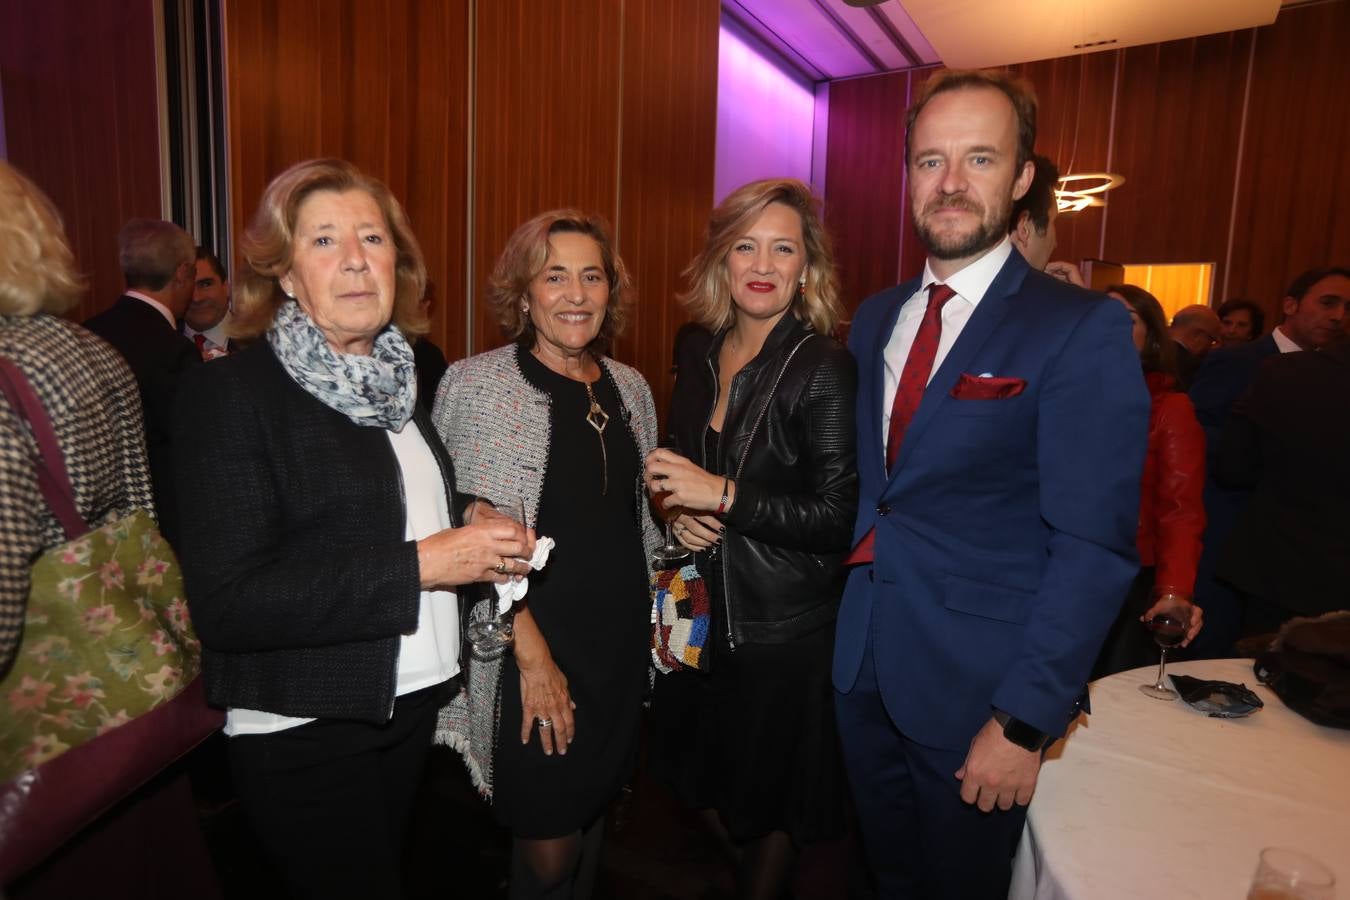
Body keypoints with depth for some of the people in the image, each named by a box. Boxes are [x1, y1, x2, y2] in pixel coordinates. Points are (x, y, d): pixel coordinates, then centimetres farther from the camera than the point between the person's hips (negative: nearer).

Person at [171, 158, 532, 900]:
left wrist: (468, 519, -3)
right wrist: (420, 563, -25)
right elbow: (225, 602, -22)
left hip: (414, 703, 6)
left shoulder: (401, 375, 5)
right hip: (305, 732, -6)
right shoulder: (230, 392, -15)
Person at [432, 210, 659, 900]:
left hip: (622, 643, 5)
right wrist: (533, 655, -14)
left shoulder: (629, 388, 6)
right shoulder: (476, 384, -10)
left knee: (591, 821, 19)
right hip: (532, 647, -5)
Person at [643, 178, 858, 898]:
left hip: (784, 625, -5)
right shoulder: (698, 353, 3)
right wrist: (682, 514, -4)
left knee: (769, 806, 15)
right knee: (705, 782, 22)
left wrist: (723, 496, -24)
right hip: (701, 605, 6)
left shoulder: (824, 367, -16)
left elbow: (838, 517, -18)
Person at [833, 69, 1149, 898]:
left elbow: (1094, 545, -18)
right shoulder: (877, 318, 5)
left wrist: (1025, 722, -18)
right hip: (864, 666, 5)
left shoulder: (1083, 330, -14)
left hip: (978, 679, -5)